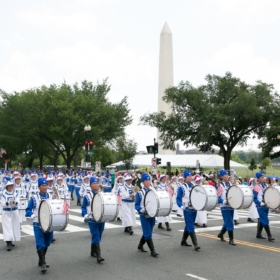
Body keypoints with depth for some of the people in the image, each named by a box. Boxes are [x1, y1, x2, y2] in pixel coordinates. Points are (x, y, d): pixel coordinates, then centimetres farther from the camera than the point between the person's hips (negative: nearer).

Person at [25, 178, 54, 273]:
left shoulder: (51, 197, 8)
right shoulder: (34, 198, -2)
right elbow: (28, 211, -2)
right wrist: (34, 216, -21)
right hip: (38, 224, -4)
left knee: (46, 244, 12)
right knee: (40, 244, -10)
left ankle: (41, 261, 29)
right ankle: (42, 264, -3)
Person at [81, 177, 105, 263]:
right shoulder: (87, 196, -2)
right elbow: (83, 207, 0)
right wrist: (85, 215, -17)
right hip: (92, 220, -4)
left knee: (98, 237, 14)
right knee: (96, 237, -12)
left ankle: (93, 252, 33)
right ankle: (98, 256, -14)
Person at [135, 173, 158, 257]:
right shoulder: (139, 193, -4)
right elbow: (136, 205, -4)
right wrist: (142, 209, -22)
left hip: (152, 215, 5)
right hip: (144, 216, -5)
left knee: (147, 233, 16)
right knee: (148, 234, -6)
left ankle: (140, 245, 35)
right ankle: (152, 250, -2)